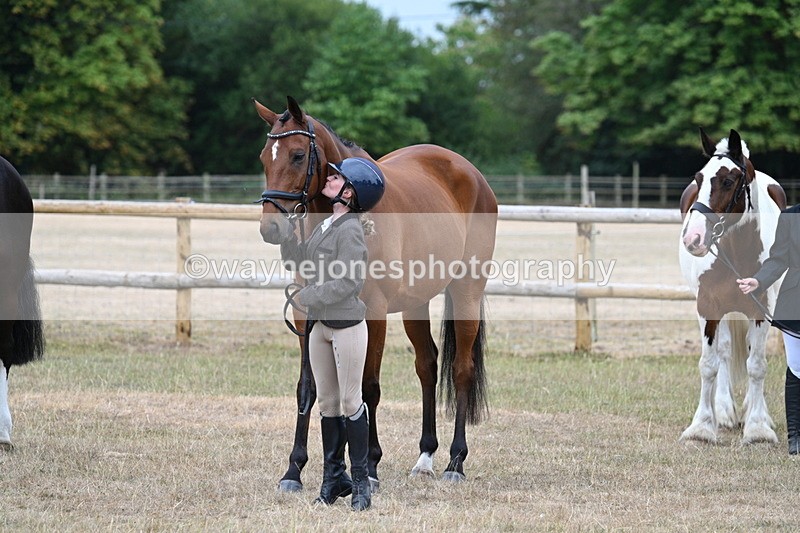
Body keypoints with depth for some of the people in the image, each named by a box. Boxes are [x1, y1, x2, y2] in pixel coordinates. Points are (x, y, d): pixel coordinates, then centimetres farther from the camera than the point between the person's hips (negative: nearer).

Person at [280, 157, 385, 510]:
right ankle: (333, 478, 18)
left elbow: (351, 282, -21)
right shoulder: (325, 226, 11)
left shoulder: (349, 229, -15)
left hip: (347, 324, -9)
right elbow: (295, 261, 16)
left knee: (350, 402, -2)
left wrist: (307, 297, -15)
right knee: (327, 403, 11)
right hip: (319, 324, 9)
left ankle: (360, 483, 4)